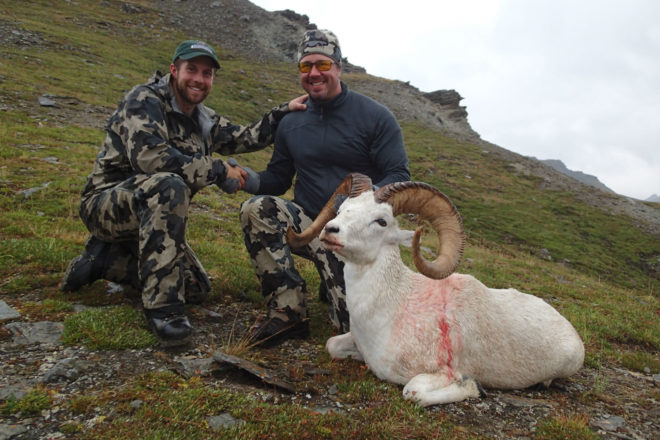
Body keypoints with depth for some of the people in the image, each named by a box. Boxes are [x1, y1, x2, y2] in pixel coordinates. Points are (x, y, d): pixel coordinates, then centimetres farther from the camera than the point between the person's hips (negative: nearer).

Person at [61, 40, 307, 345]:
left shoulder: (204, 120, 9)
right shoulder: (145, 100, -15)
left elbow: (244, 138, 12)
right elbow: (150, 157, -31)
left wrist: (285, 111, 2)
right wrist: (220, 171, -26)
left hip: (148, 215, 8)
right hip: (106, 203, -8)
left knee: (197, 289, 6)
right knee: (168, 185, -39)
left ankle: (105, 258, 14)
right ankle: (162, 306, -35)